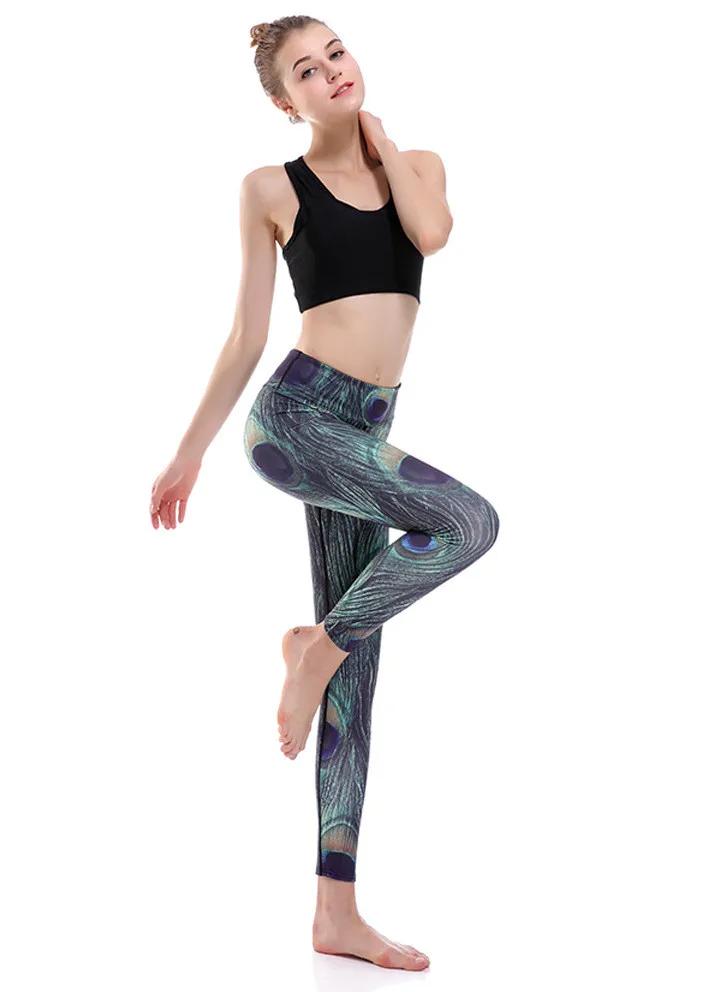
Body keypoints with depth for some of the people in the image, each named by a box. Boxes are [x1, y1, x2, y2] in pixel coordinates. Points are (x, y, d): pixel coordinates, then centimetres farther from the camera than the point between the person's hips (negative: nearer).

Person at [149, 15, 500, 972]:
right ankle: (316, 643, -1)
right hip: (296, 415, -5)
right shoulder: (273, 189, 3)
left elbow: (431, 231, -10)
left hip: (365, 431, 5)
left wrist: (380, 140, 4)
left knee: (355, 669, 4)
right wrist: (188, 453, 6)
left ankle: (337, 911, 10)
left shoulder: (417, 163, 14)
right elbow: (247, 337, 5)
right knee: (468, 522, -27)